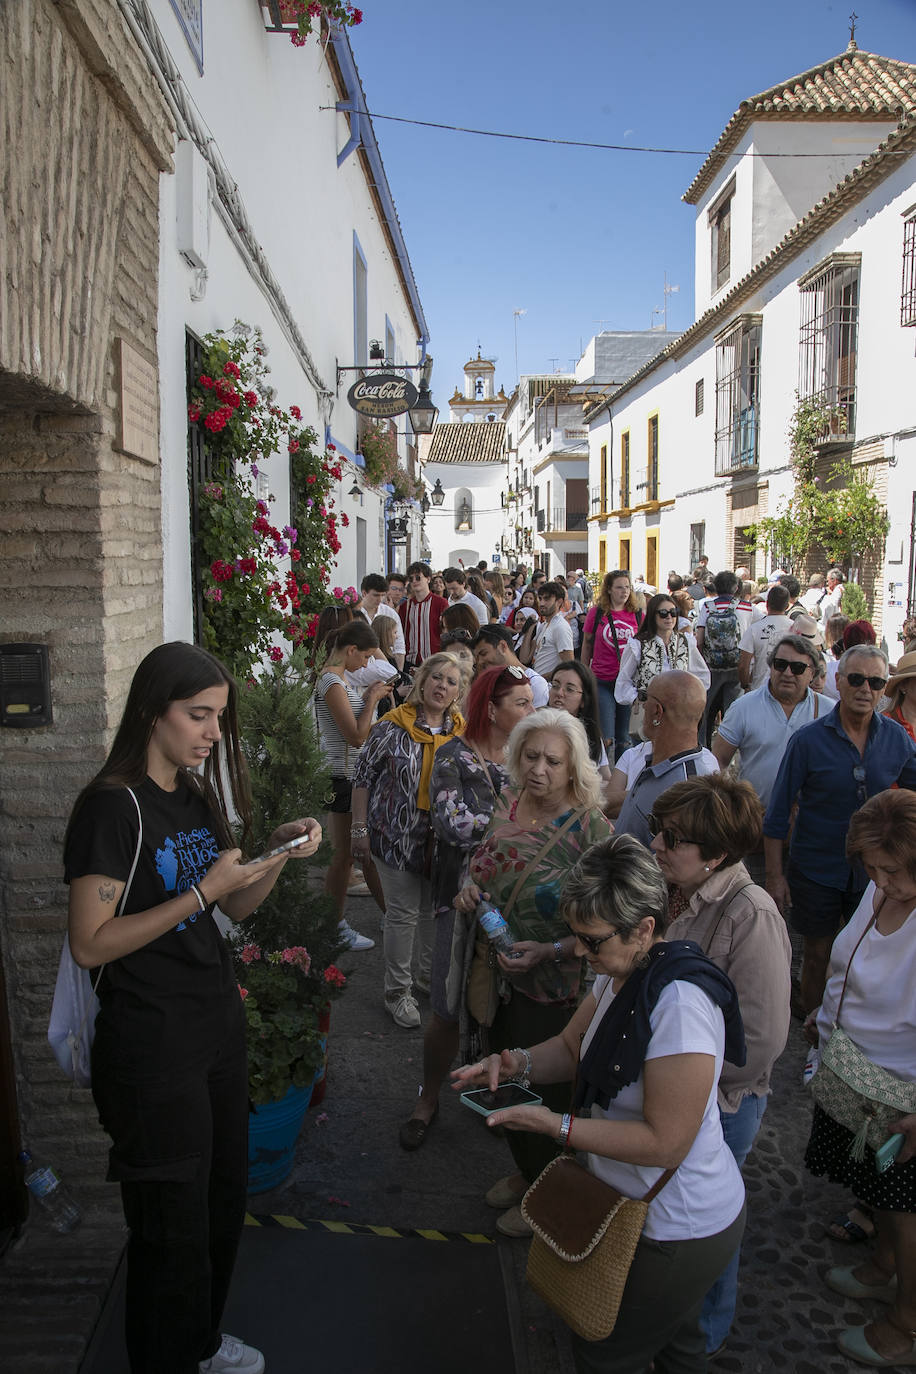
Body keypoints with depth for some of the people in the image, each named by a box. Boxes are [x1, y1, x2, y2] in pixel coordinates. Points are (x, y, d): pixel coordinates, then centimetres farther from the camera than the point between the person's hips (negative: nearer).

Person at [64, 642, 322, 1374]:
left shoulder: (197, 794, 7)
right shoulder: (113, 805, -18)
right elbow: (90, 943, -21)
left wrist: (279, 853, -7)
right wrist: (201, 892, -25)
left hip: (218, 1025, 8)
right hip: (153, 1046, -8)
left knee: (224, 1197, 21)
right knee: (173, 1224, 8)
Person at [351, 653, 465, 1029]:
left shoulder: (461, 732, 1)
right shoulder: (392, 727, -12)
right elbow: (362, 776, -8)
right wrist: (359, 829, -9)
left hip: (443, 837, 5)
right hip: (398, 835, -4)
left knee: (435, 907, 17)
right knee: (403, 913, 3)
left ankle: (428, 975, 38)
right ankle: (397, 992, 20)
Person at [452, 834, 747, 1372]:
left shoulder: (679, 1003, -35)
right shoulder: (622, 972, -5)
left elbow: (664, 1142, -30)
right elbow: (572, 1047, 6)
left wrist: (556, 1126, -28)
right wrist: (518, 1062, -14)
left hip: (678, 1234, -8)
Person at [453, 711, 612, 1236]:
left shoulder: (591, 828, -23)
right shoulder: (509, 801, -5)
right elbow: (484, 863, 12)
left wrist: (549, 951, -28)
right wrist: (470, 887, -8)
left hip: (554, 986, -6)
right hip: (499, 974, 6)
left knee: (545, 1092, 14)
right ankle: (524, 1172, 51)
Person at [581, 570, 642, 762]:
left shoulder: (637, 614, 4)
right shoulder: (596, 612, 0)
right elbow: (587, 644, 9)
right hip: (602, 682, -2)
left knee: (623, 738, 11)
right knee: (606, 738, -6)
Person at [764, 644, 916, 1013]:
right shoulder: (808, 740, -12)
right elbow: (777, 814, -7)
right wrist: (775, 875, -8)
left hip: (873, 872, 2)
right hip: (817, 872, -2)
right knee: (817, 956, 12)